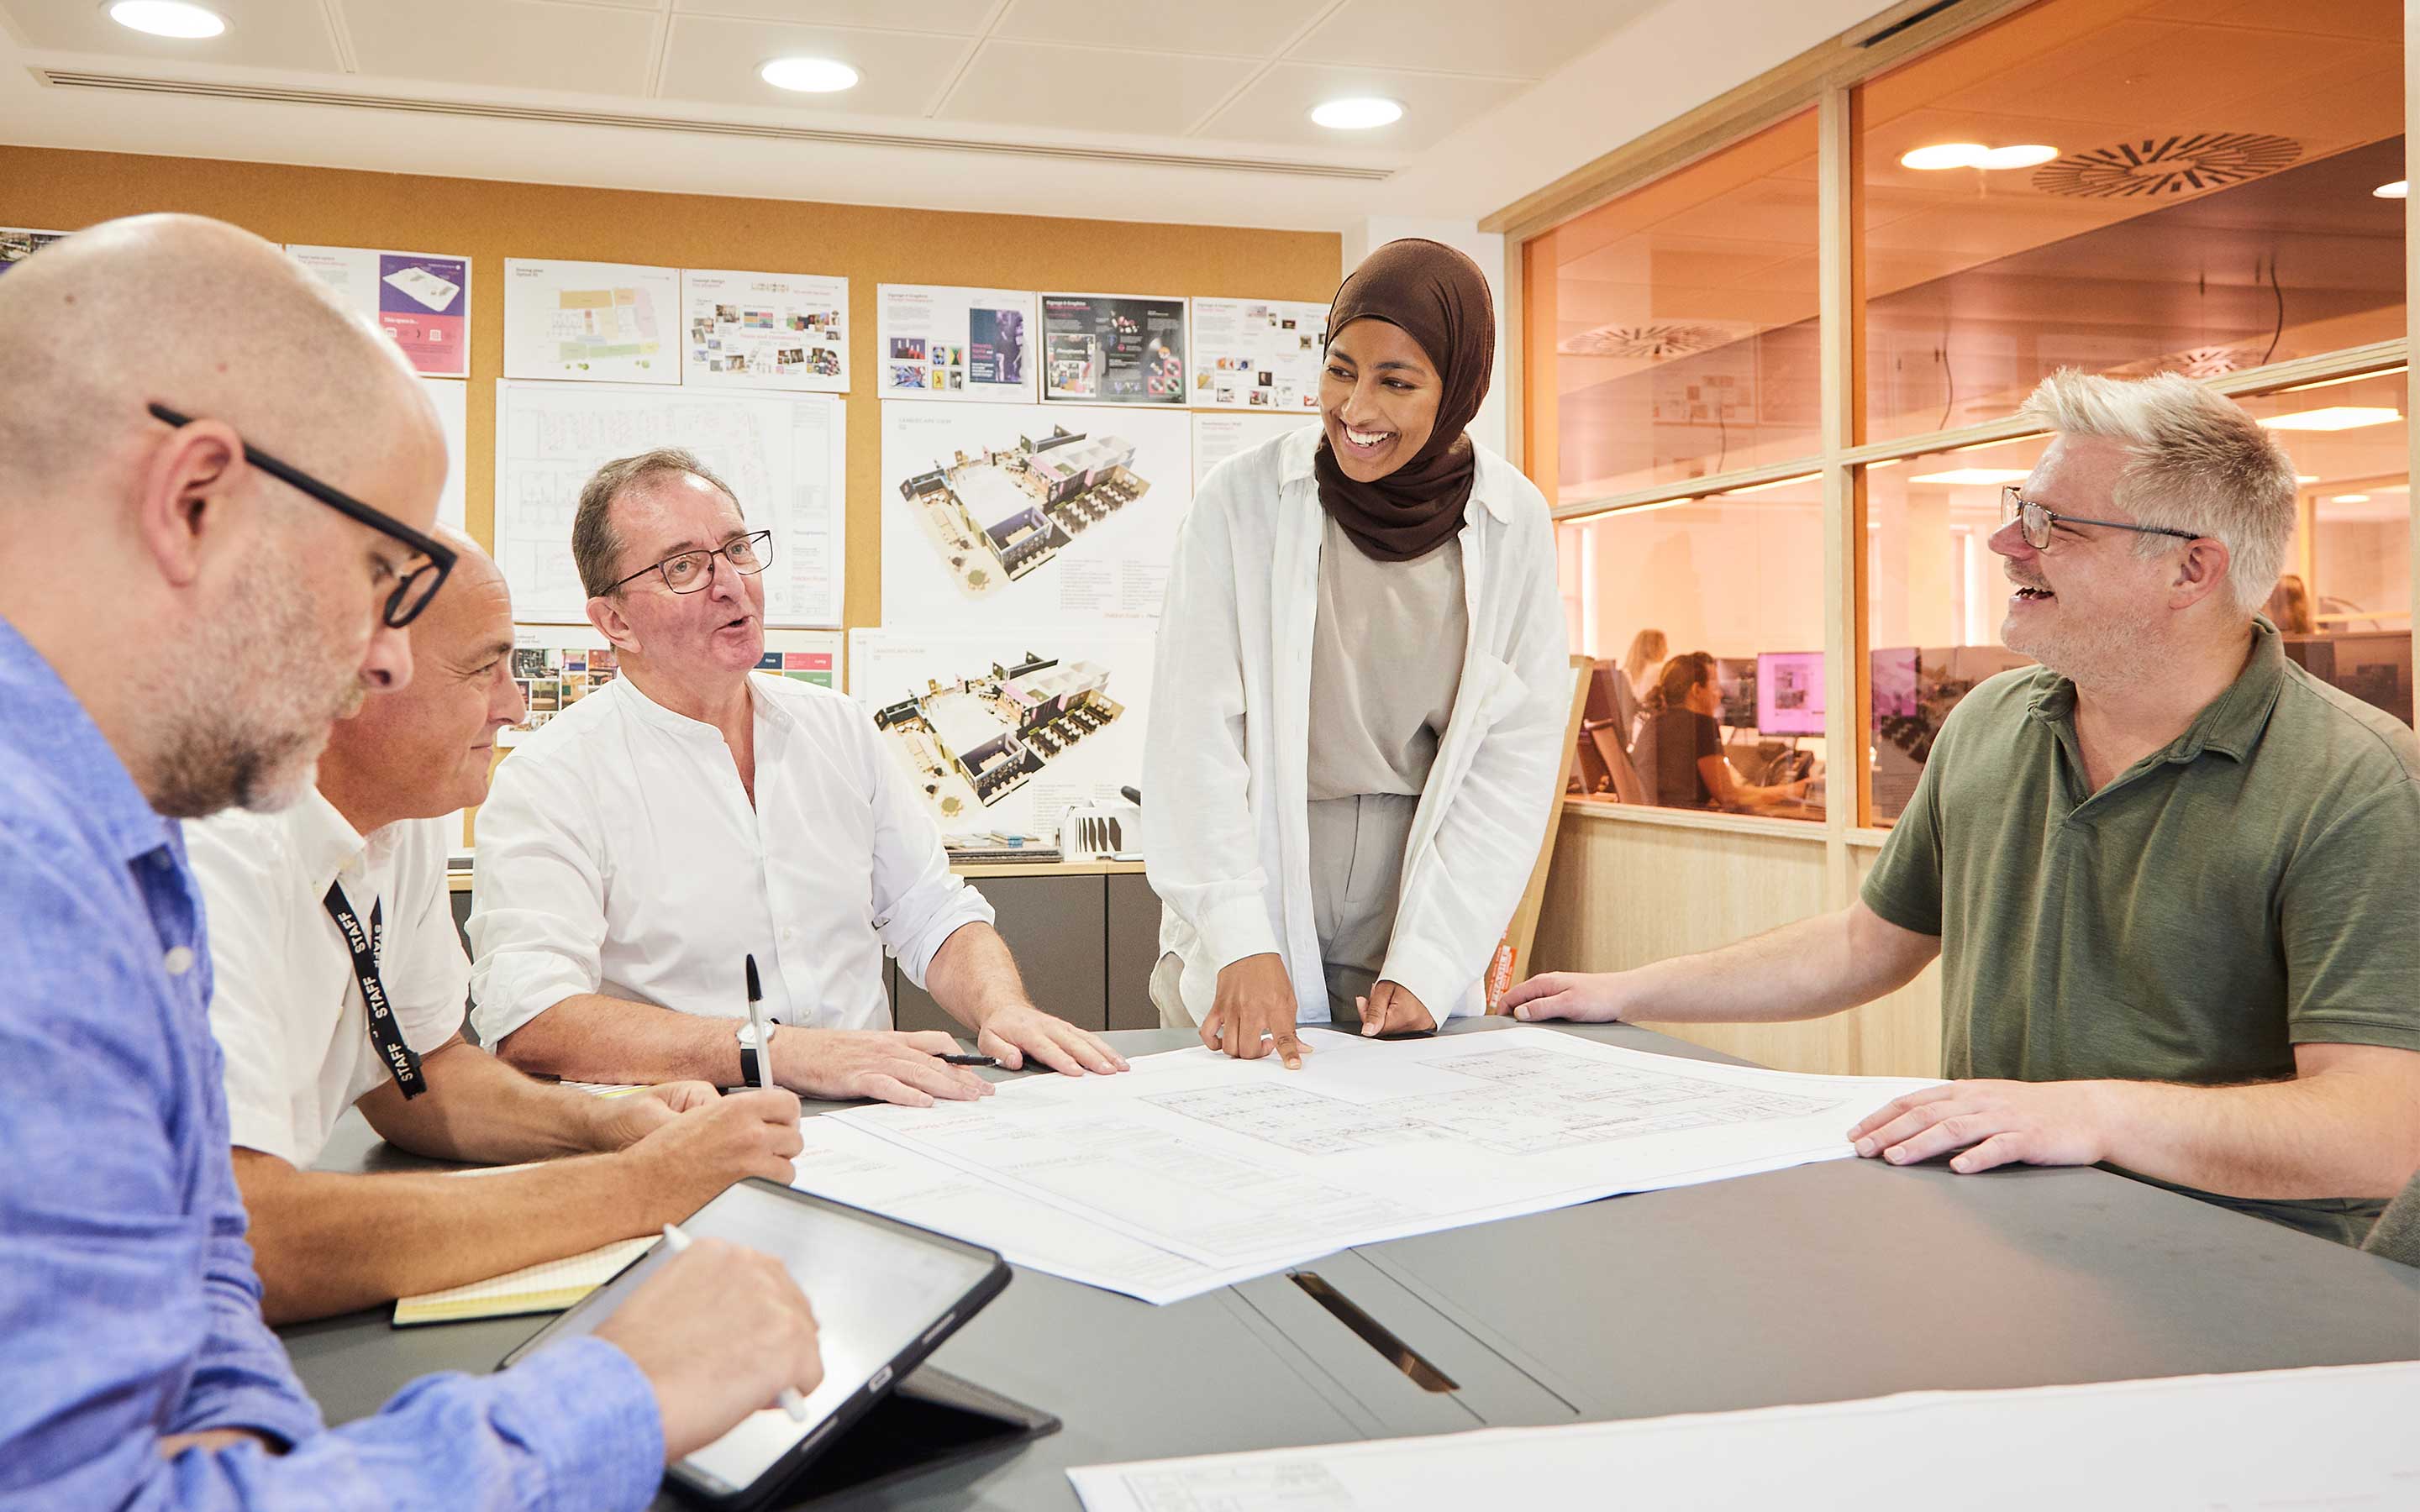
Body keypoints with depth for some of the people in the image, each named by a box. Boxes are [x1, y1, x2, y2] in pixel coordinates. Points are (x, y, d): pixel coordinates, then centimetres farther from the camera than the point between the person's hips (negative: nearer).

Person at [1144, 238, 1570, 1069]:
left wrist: (1429, 965, -10)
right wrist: (1240, 945, -18)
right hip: (1250, 928, -1)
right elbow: (1196, 737, -10)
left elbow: (1516, 759, -3)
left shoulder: (1512, 523, -3)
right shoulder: (1243, 499, -9)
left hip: (1418, 916, 2)